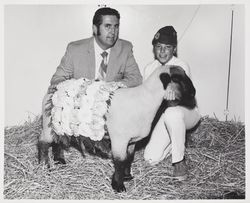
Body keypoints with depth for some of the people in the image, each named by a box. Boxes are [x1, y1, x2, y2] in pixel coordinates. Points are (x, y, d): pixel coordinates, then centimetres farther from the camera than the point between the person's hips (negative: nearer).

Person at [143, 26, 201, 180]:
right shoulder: (149, 69, 0)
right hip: (162, 118, 4)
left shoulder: (181, 66, -13)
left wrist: (172, 89, -52)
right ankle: (175, 141, 20)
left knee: (172, 112, -42)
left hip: (186, 113, -4)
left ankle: (179, 161, -22)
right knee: (151, 158, -12)